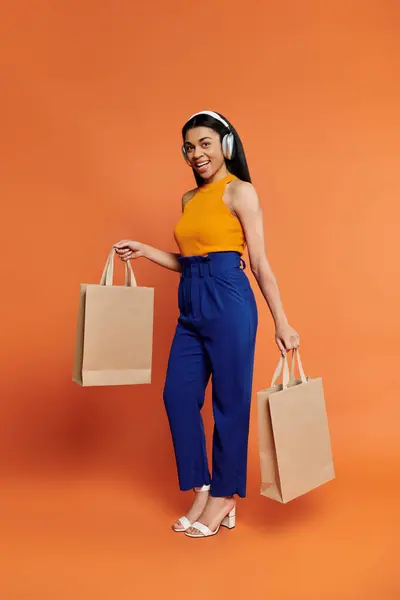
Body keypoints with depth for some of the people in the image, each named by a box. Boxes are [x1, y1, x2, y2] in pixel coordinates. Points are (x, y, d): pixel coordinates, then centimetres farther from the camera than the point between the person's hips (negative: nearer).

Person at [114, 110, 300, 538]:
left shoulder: (240, 191, -2)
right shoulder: (189, 198, 18)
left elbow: (260, 263, -6)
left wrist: (281, 323, -8)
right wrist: (143, 251, 13)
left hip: (228, 302, -7)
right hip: (191, 306, 8)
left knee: (229, 401, 3)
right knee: (178, 396, 7)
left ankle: (223, 496, 22)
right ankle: (201, 491, 24)